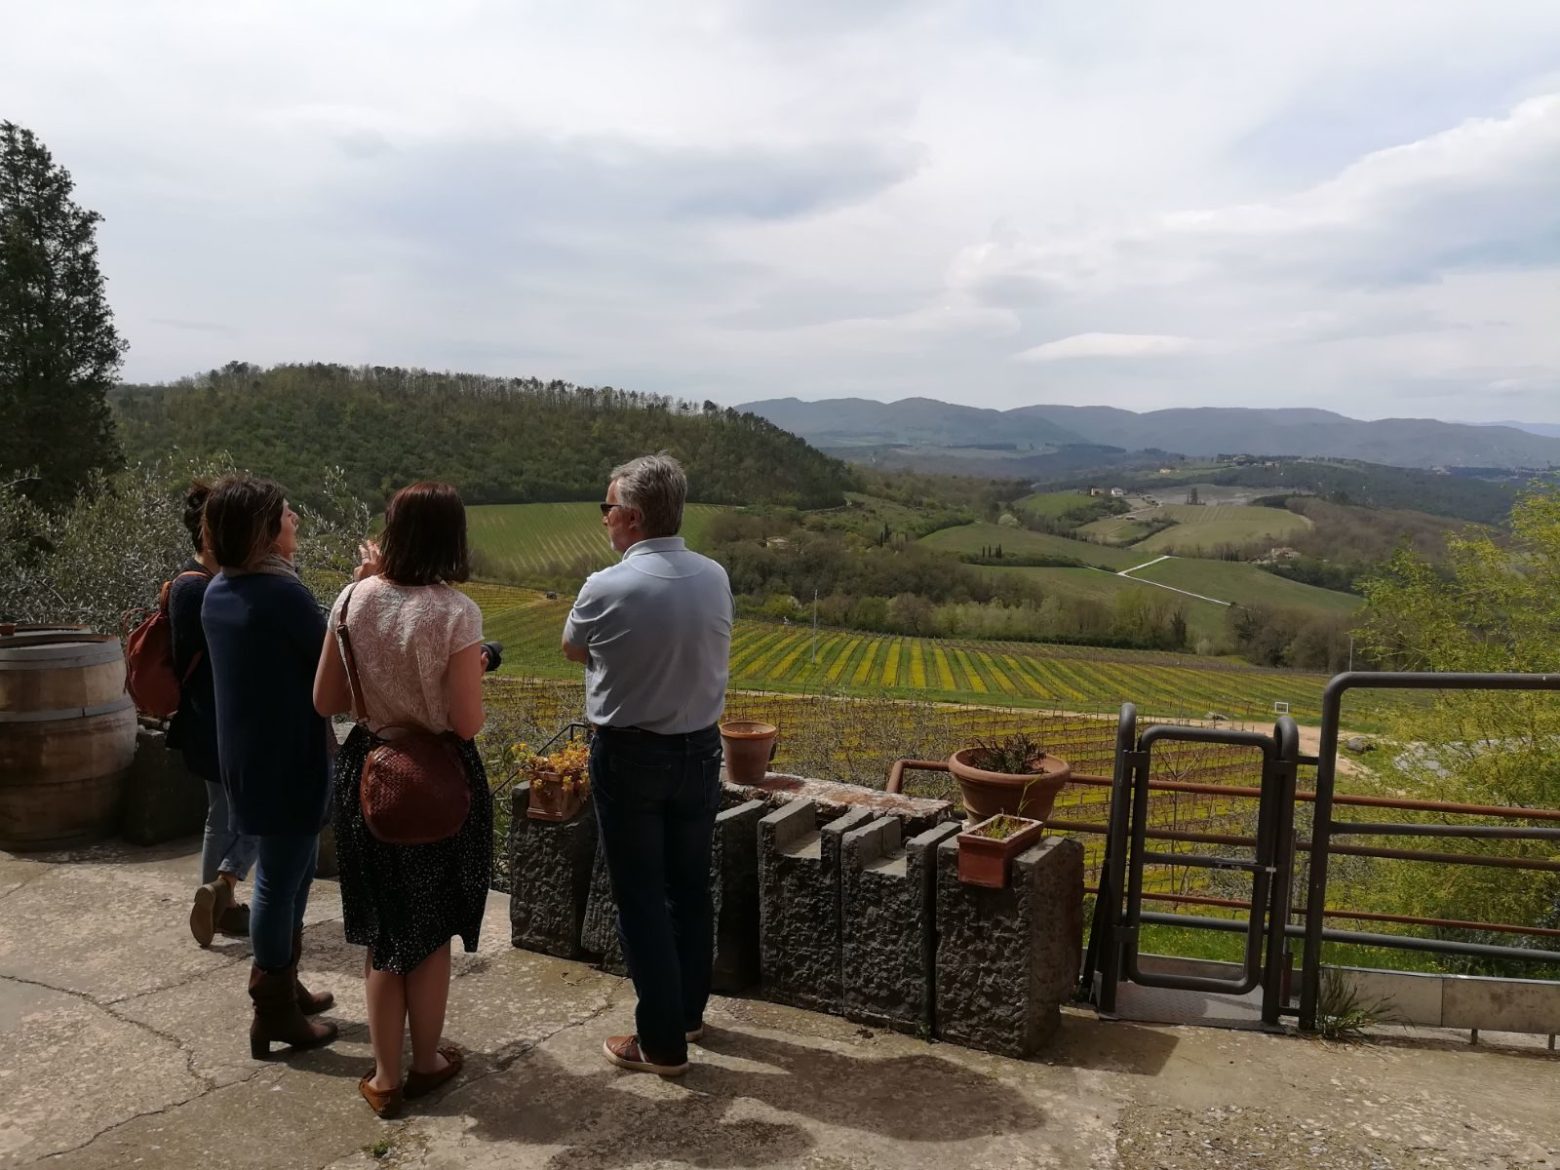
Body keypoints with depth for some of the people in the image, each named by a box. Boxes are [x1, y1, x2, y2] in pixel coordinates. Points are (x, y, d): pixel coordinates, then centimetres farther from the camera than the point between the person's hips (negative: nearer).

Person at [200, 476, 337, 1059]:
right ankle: (274, 1013, 16)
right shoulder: (281, 592, -21)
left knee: (286, 871, 22)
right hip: (287, 756, -9)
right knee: (281, 878, 3)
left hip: (246, 753, 9)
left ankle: (278, 984, 36)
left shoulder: (218, 592, 5)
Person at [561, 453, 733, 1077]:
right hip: (700, 748, 5)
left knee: (642, 897, 6)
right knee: (691, 887, 18)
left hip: (630, 757, -5)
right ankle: (688, 1011, 34)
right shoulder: (715, 578, -5)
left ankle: (662, 1042, 15)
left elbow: (573, 651, 1)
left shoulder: (606, 589, -19)